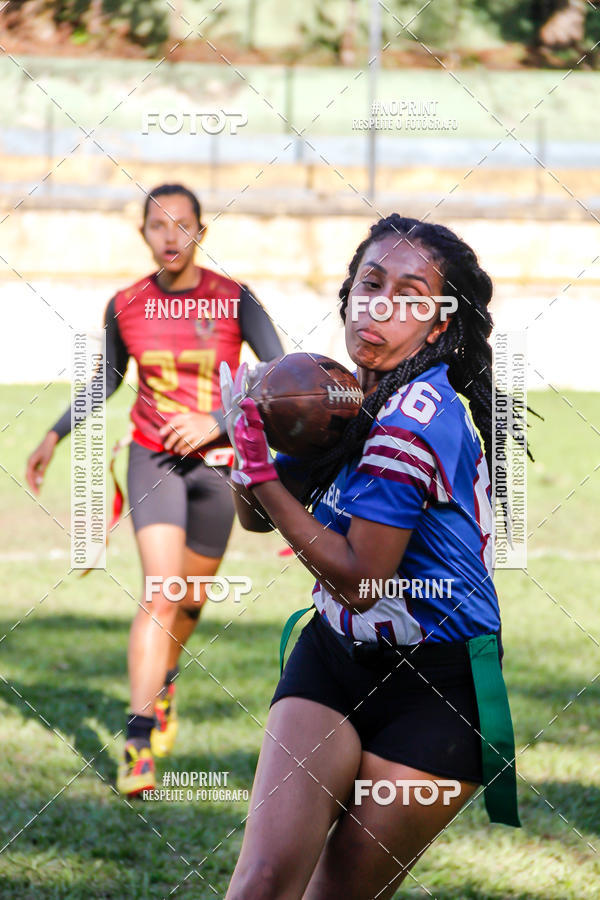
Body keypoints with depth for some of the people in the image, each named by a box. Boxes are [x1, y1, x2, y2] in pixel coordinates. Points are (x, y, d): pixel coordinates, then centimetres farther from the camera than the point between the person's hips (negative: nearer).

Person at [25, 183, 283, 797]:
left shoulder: (234, 301, -11)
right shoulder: (125, 307, -3)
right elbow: (107, 380, 14)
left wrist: (217, 422, -27)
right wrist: (55, 436, 8)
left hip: (216, 463, 0)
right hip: (153, 458, 0)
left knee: (192, 596, 15)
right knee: (161, 589, -19)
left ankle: (164, 679, 48)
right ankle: (138, 739, -20)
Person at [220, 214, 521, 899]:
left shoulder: (414, 423, -21)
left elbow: (358, 580, -21)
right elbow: (257, 518, 13)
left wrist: (260, 469, -18)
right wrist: (246, 442, -9)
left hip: (438, 690, -6)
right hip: (335, 656, 6)